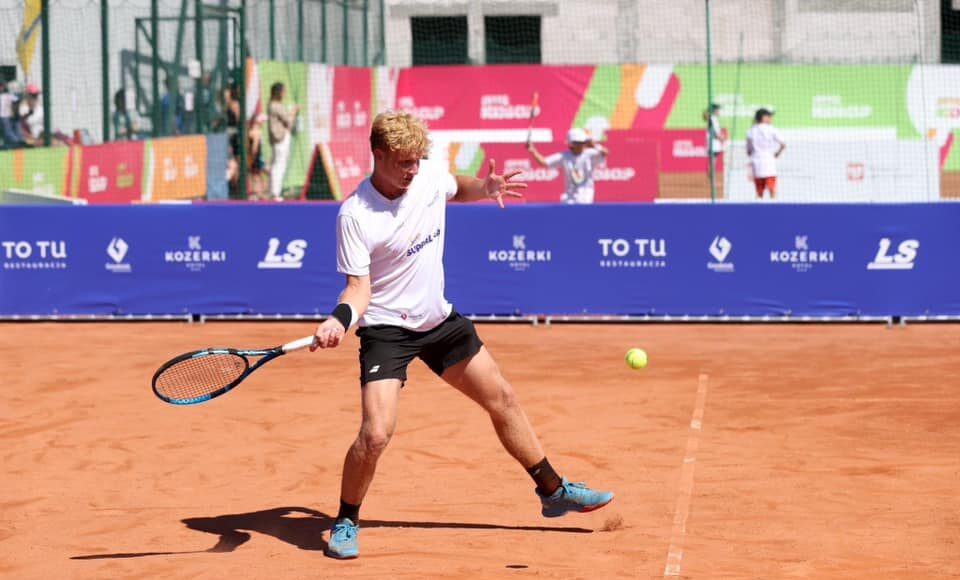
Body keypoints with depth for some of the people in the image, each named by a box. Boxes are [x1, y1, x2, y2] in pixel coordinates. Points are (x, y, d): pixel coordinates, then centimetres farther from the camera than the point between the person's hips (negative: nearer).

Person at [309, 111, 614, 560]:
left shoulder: (430, 175, -7)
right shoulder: (354, 216, -23)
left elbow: (457, 188, 18)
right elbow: (360, 287, -20)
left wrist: (485, 188, -3)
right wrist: (339, 319, -39)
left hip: (440, 320, 6)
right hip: (387, 329, -6)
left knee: (502, 400, 15)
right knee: (376, 433, -20)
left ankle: (554, 491, 32)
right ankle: (345, 523, 3)